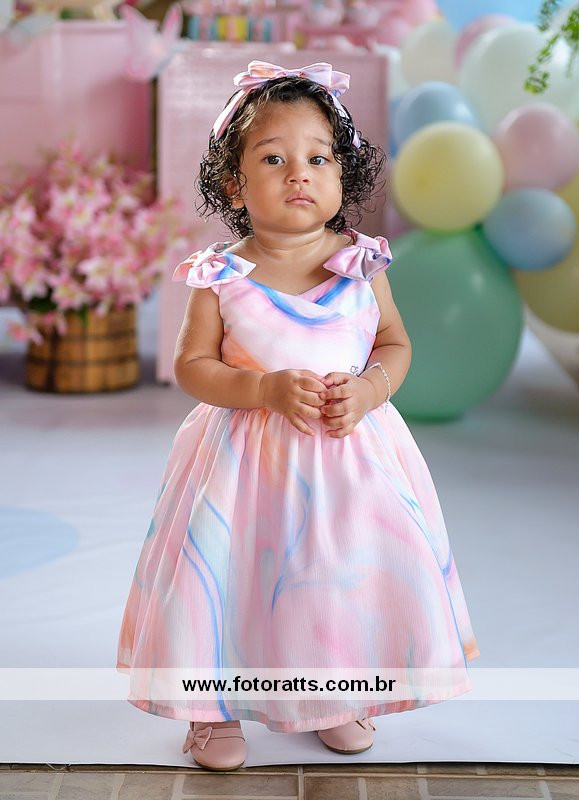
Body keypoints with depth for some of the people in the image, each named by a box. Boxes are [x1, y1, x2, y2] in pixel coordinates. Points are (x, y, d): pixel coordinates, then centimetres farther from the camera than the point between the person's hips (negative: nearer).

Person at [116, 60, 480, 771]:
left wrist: (366, 391, -15)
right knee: (222, 572, 0)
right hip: (246, 455, -1)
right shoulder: (221, 276, -6)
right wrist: (268, 388, -20)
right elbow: (192, 364, -6)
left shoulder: (361, 264, -1)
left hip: (350, 449, 2)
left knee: (355, 569, 6)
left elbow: (395, 344, 5)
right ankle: (214, 704, 24)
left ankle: (339, 697, 32)